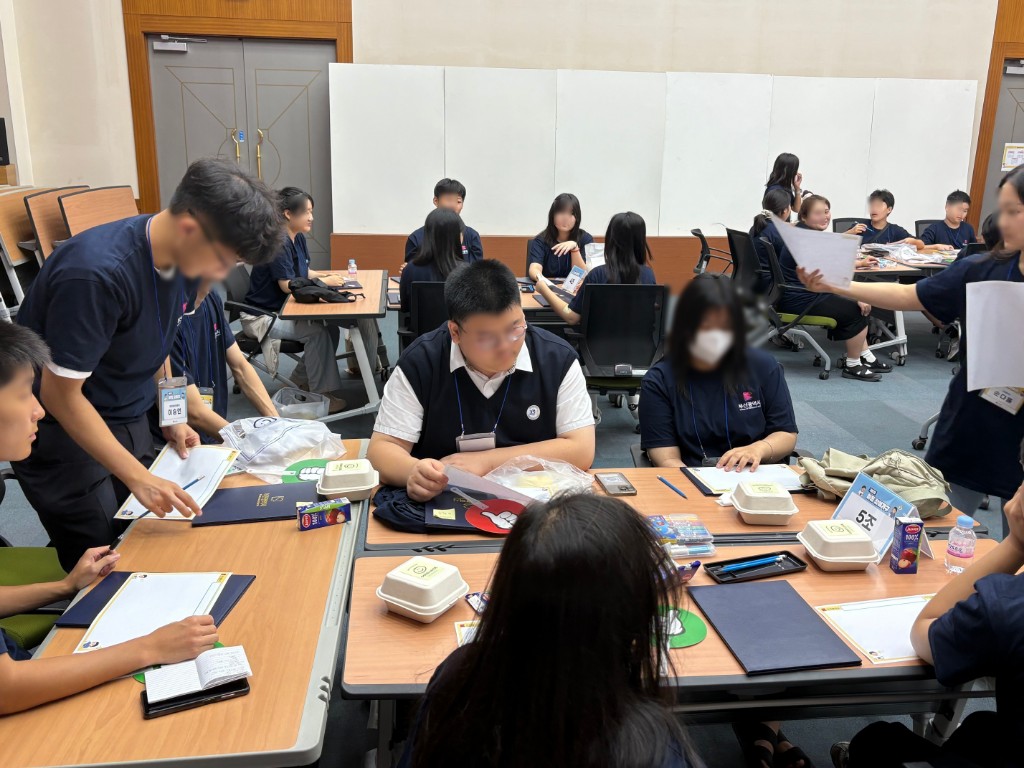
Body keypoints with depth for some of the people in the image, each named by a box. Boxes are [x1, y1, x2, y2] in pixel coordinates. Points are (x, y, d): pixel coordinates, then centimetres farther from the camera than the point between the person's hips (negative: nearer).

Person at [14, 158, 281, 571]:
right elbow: (61, 393, -25)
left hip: (129, 423, 7)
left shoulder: (180, 258, -6)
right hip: (64, 432, -7)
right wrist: (139, 477, -27)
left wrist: (170, 417, 5)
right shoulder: (96, 273, -31)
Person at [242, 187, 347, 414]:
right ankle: (322, 395, -16)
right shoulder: (277, 242, -22)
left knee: (331, 328, -5)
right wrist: (324, 282, -19)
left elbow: (303, 272, 15)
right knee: (316, 332, -25)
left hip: (284, 310, 9)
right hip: (262, 316, -9)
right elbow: (288, 285, -25)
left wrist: (323, 274, -4)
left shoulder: (298, 238, 5)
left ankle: (301, 381, 11)